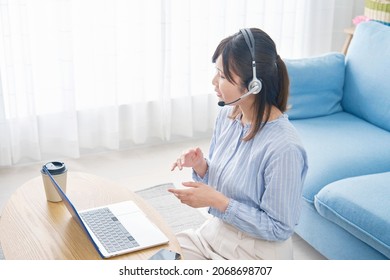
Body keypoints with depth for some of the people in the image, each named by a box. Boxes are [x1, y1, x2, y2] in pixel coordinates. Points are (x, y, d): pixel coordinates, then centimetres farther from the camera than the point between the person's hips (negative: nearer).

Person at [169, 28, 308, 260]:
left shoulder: (283, 147, -27)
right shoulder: (228, 114, -4)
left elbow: (280, 228, -20)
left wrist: (218, 201, -24)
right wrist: (201, 167, -11)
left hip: (257, 252, -7)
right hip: (216, 232, 7)